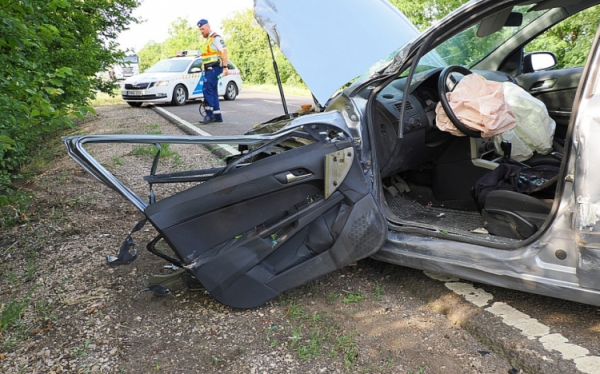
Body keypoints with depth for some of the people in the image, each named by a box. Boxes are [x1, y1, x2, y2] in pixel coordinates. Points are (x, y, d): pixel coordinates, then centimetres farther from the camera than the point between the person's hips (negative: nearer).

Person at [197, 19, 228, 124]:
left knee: (207, 90, -17)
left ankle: (209, 115, -16)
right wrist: (204, 68, 19)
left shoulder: (216, 38, -7)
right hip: (209, 69, 10)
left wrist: (225, 67, -22)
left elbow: (224, 52, -15)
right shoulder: (207, 39, 21)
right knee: (213, 92, 9)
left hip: (214, 68, -10)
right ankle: (217, 116, 12)